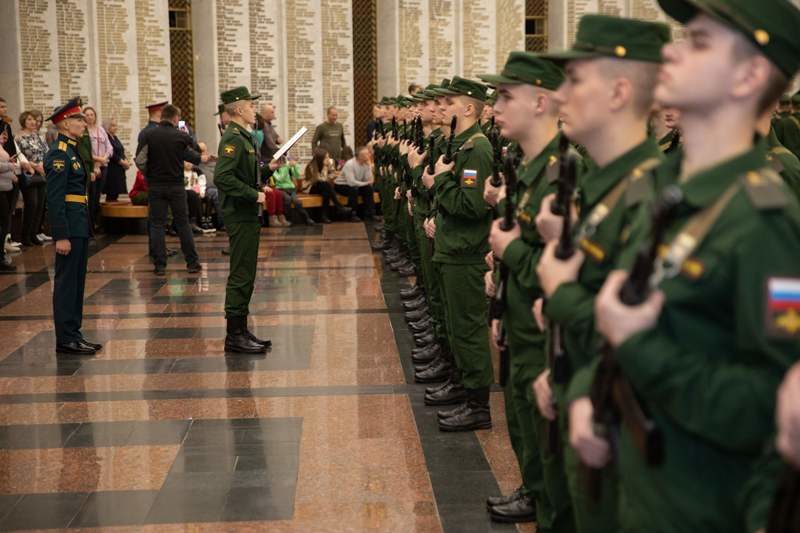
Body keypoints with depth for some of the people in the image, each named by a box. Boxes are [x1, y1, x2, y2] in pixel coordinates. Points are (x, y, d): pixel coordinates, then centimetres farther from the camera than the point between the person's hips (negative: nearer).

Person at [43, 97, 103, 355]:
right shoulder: (59, 153, -15)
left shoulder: (71, 150, 15)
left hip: (79, 226, 10)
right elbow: (55, 198, -19)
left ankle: (73, 334, 21)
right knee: (67, 283, -4)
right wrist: (61, 236, -22)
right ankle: (65, 339, 2)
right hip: (70, 226, -10)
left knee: (76, 282, 13)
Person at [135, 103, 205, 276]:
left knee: (157, 224, 6)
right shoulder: (181, 136, -7)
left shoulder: (148, 135, -7)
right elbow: (195, 153, 9)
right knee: (182, 223, 9)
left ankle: (160, 265, 3)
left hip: (155, 185, 0)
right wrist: (201, 158, 31)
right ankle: (192, 262, 12)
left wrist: (148, 174, 11)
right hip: (176, 184, 0)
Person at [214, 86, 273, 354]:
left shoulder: (244, 136, 15)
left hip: (247, 215, 10)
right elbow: (222, 178, -26)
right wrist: (254, 195, -21)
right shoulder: (233, 138, -16)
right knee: (240, 276, -6)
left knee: (245, 275, 14)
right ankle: (234, 335, 0)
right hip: (240, 215, -10)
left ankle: (241, 330, 21)